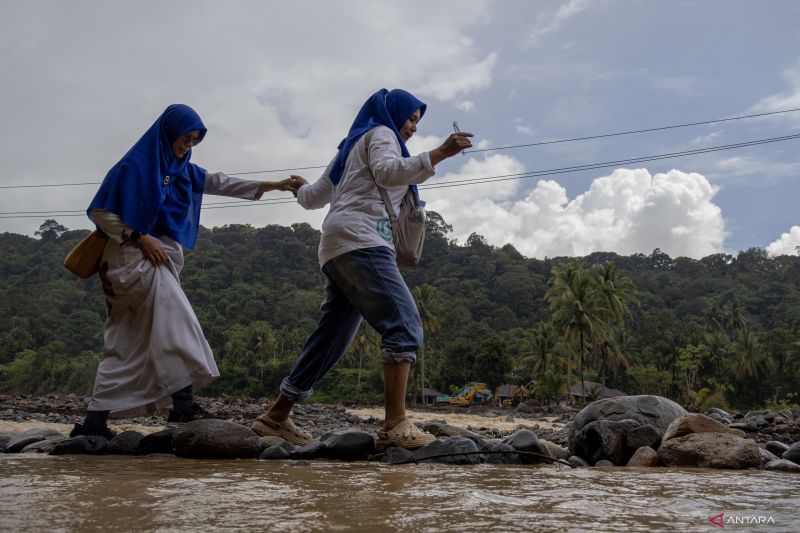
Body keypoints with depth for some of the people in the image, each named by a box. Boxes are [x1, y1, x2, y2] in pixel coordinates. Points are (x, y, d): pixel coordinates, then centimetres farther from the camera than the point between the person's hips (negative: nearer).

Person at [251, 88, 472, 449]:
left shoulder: (354, 145, 33)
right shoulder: (380, 133, 7)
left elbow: (314, 198, 36)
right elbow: (388, 172, -16)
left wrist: (299, 188, 59)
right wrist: (439, 154, -22)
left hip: (337, 251, 10)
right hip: (359, 240, -10)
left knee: (331, 338, 10)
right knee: (404, 325, -21)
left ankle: (275, 417, 16)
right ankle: (395, 426, -32)